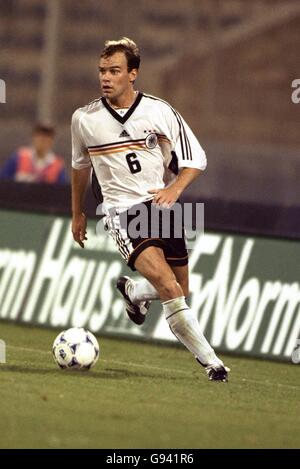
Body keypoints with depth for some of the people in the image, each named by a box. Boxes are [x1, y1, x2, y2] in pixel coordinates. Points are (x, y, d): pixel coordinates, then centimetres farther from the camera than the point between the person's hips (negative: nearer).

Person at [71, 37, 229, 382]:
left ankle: (133, 292, 41)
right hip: (121, 209, -2)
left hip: (161, 207, 2)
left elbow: (196, 159, 1)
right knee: (163, 278, -25)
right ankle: (209, 360, -20)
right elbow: (81, 166, 19)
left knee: (180, 291, 6)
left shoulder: (159, 111, -4)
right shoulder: (84, 119, 0)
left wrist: (174, 189, -17)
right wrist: (77, 213, 26)